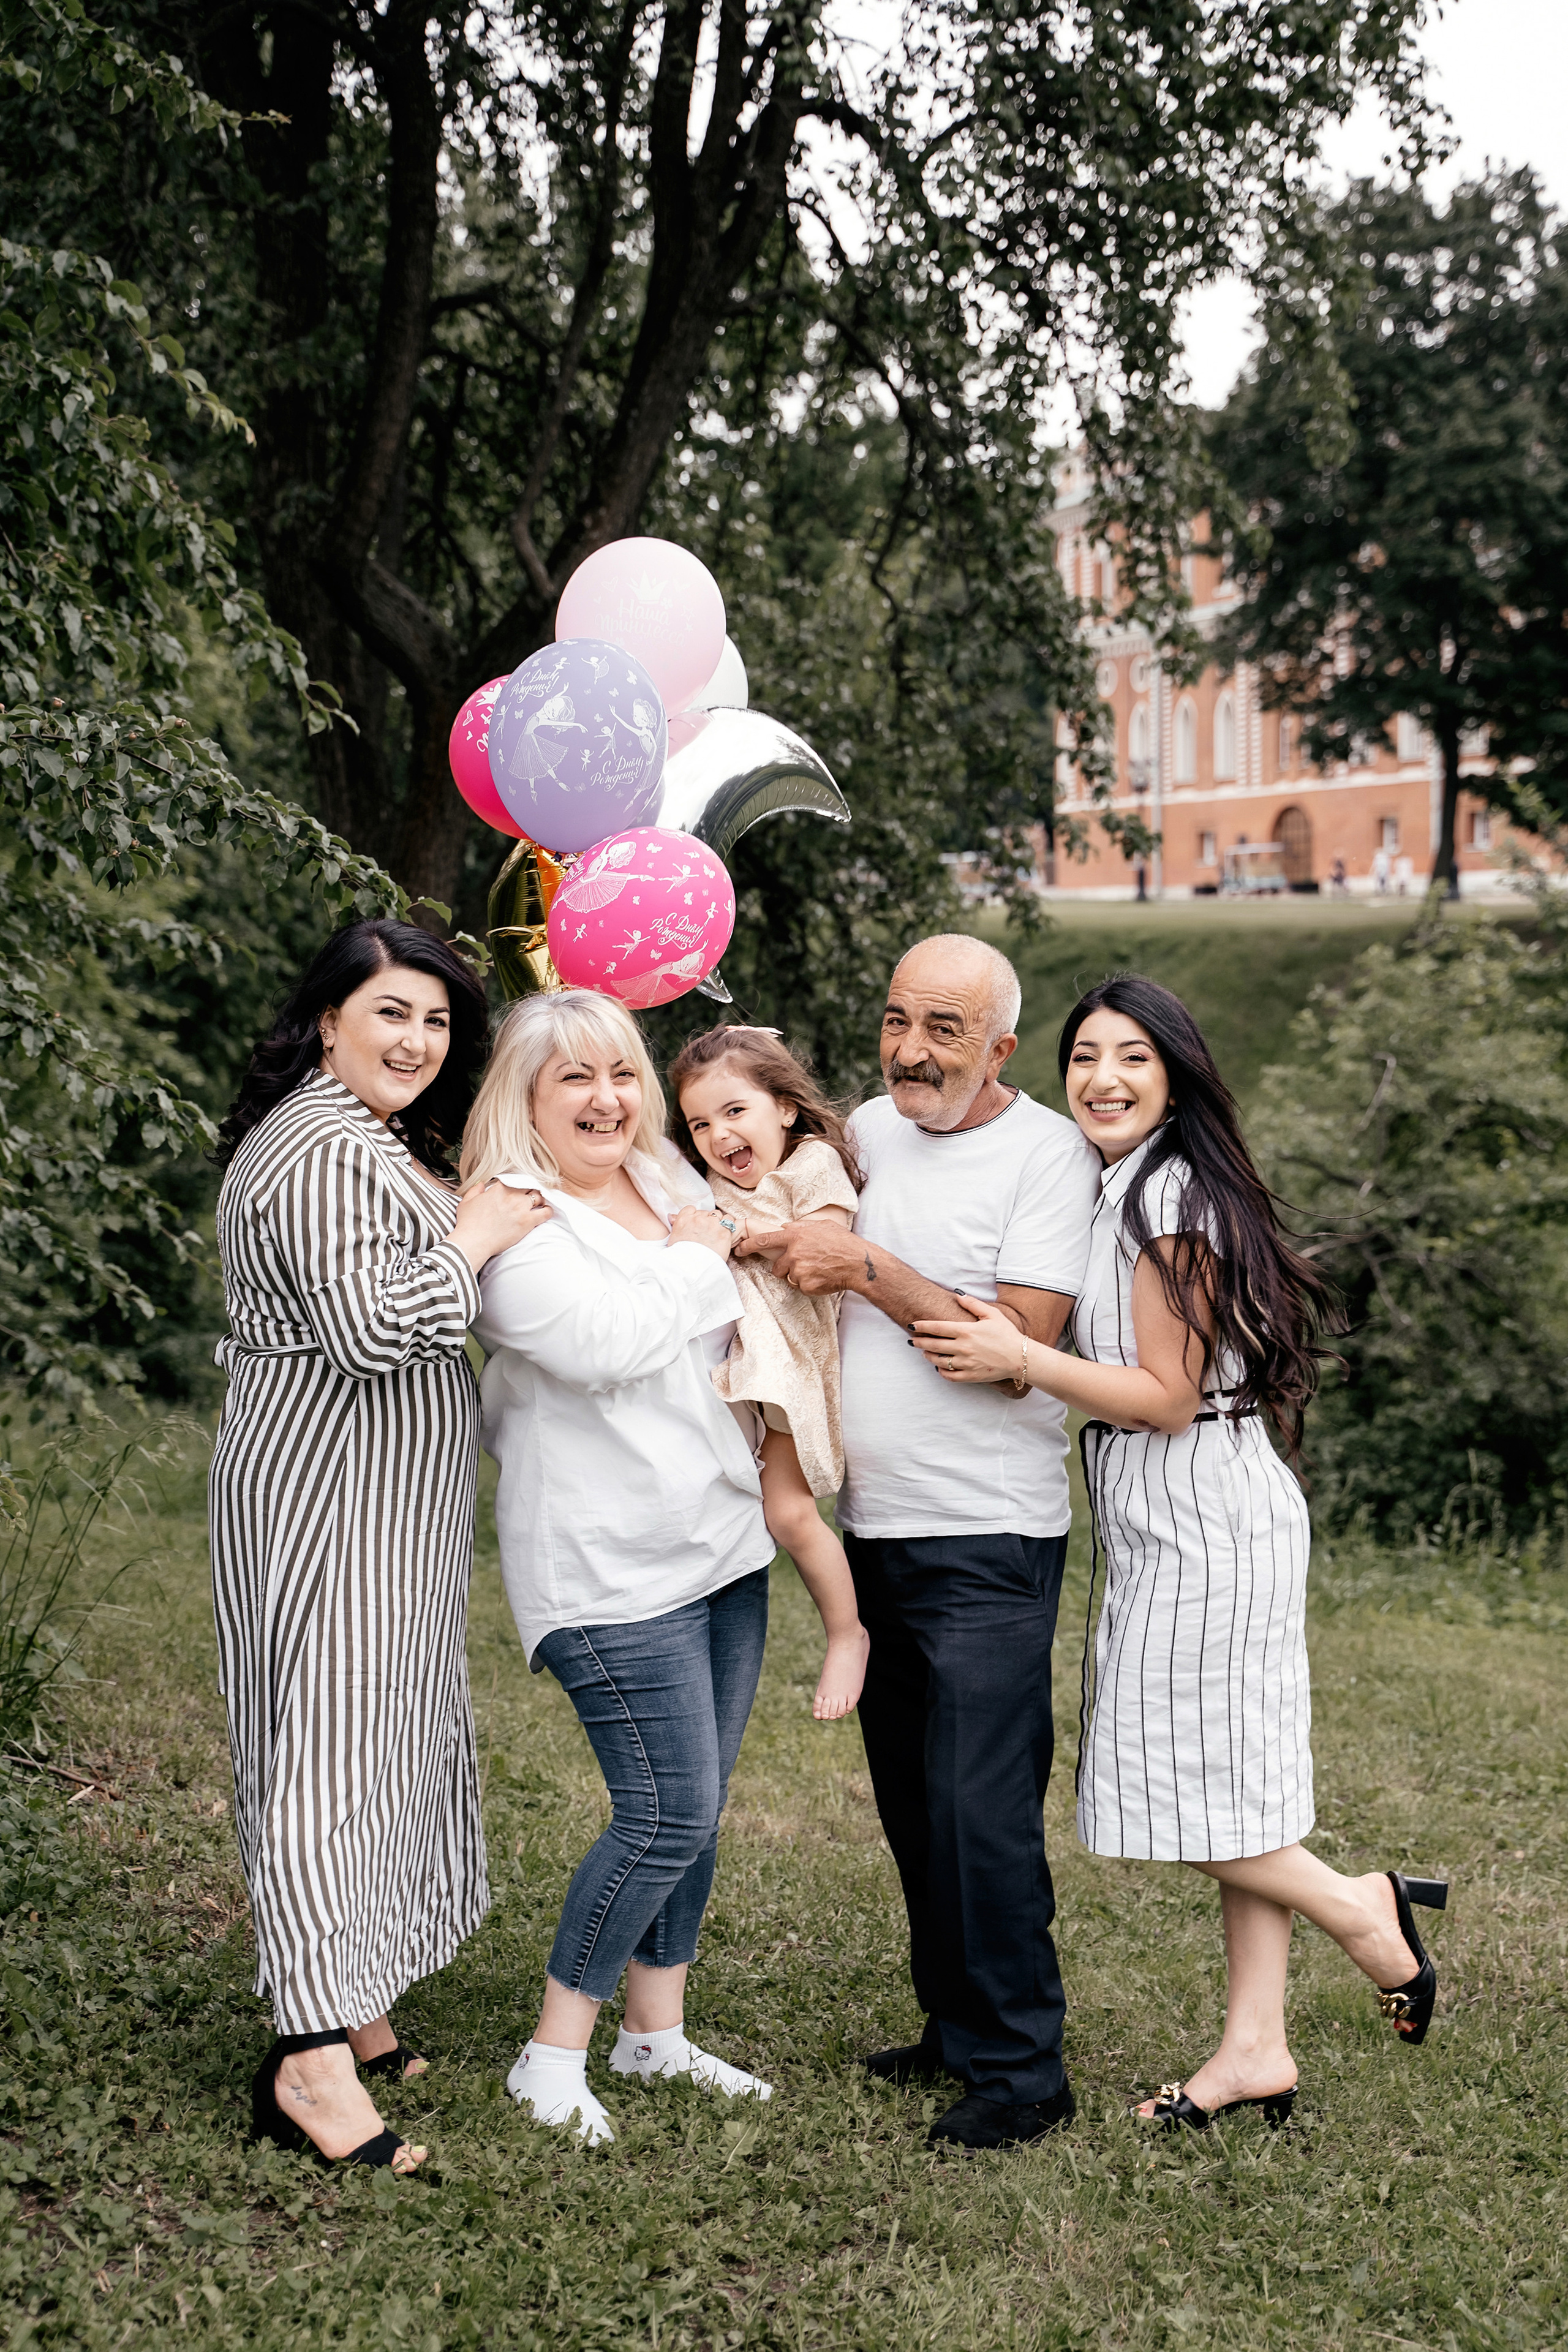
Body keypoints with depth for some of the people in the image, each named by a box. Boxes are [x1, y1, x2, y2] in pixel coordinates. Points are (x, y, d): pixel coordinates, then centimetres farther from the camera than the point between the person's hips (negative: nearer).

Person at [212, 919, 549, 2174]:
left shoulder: (373, 1142, 17)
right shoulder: (328, 1151, -19)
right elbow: (370, 1328, -29)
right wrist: (473, 1239, -18)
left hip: (379, 1500, 11)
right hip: (330, 1494, -11)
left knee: (385, 1729, 16)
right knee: (335, 1740, -11)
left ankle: (347, 2006, 27)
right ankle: (313, 2060, -8)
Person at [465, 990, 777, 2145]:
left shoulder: (670, 1185, 13)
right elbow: (602, 1343, -25)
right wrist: (698, 1261, -11)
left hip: (723, 1537, 8)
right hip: (613, 1565, -8)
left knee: (696, 1808, 12)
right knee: (669, 1813, -9)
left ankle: (658, 2032, 27)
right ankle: (553, 2058, 6)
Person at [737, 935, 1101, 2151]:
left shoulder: (1047, 1154, -10)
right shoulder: (867, 1131, 10)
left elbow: (1015, 1348, -19)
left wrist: (863, 1266, -19)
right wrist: (776, 1251, 4)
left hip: (988, 1539, -7)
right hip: (871, 1529, 7)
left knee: (981, 1811, -8)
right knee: (913, 1804, 15)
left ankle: (1020, 2067, 5)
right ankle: (956, 2025, 29)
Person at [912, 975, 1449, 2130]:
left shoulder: (1170, 1195, -16)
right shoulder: (1124, 1190, 15)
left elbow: (1168, 1396, -18)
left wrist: (1020, 1359, -23)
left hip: (1199, 1525, -10)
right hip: (1177, 1524, 10)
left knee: (1181, 1785, -2)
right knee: (1228, 1788, 11)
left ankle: (1361, 1907, 15)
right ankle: (1258, 2047, 17)